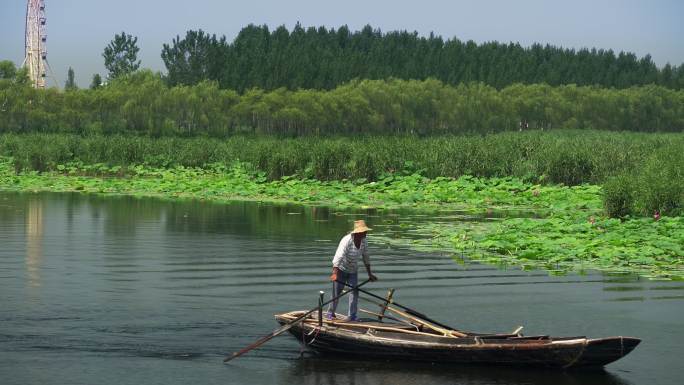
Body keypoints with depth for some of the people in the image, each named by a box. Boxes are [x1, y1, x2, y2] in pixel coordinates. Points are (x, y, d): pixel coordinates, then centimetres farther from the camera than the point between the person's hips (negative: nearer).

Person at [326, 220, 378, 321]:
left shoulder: (364, 242, -6)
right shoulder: (347, 240, -27)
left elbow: (366, 258, 7)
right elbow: (339, 257, -35)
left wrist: (370, 274, 11)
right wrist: (335, 274, -44)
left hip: (353, 271, 6)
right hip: (341, 269, -6)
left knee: (354, 292, -4)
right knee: (336, 293, 0)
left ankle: (352, 316, 1)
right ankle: (330, 313, 16)